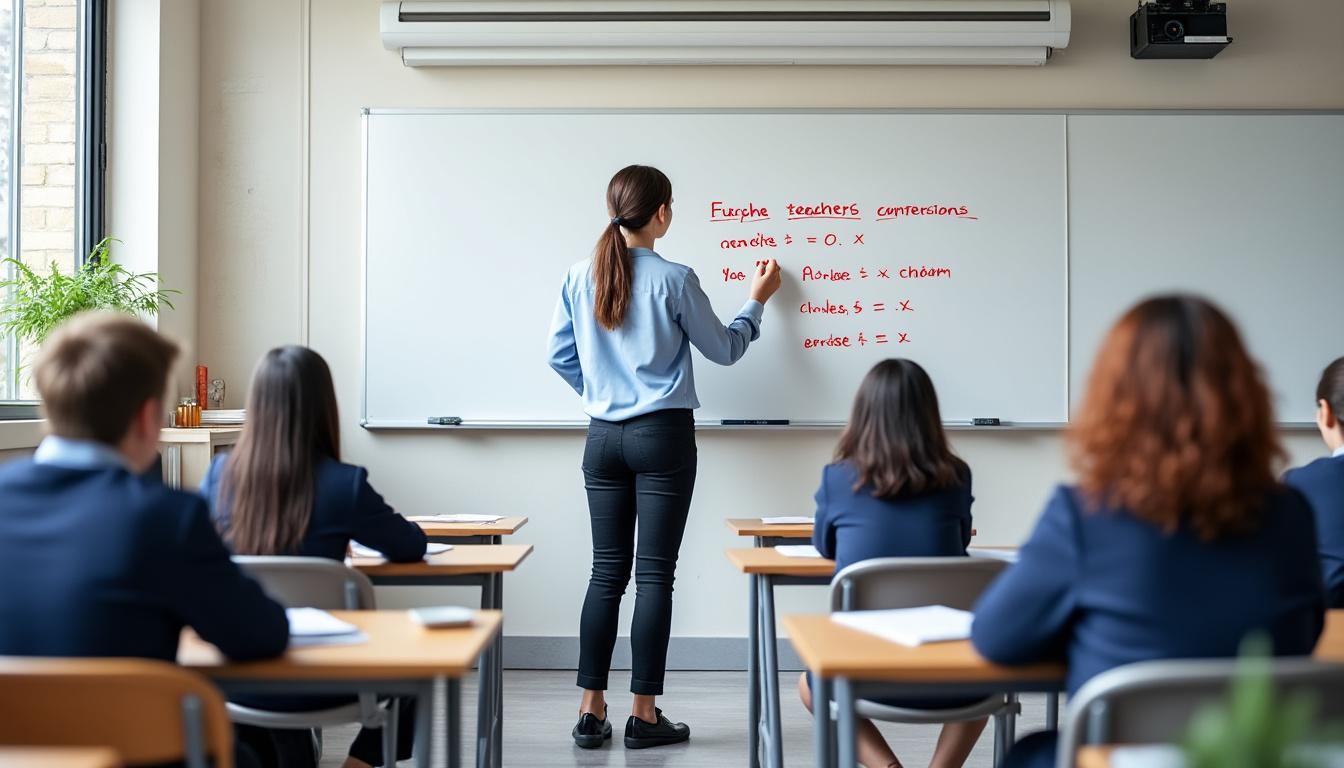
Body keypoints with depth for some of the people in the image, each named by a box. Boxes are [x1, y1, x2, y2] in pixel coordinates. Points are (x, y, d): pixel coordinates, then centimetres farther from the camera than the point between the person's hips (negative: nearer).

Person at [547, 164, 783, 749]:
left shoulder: (580, 278, 2)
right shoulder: (673, 280, -10)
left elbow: (560, 355, 9)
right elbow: (723, 351, 2)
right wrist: (757, 302, 18)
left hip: (604, 438, 5)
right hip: (662, 437, -4)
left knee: (607, 571, 10)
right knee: (654, 574, 1)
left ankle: (591, 711, 12)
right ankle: (644, 715, 7)